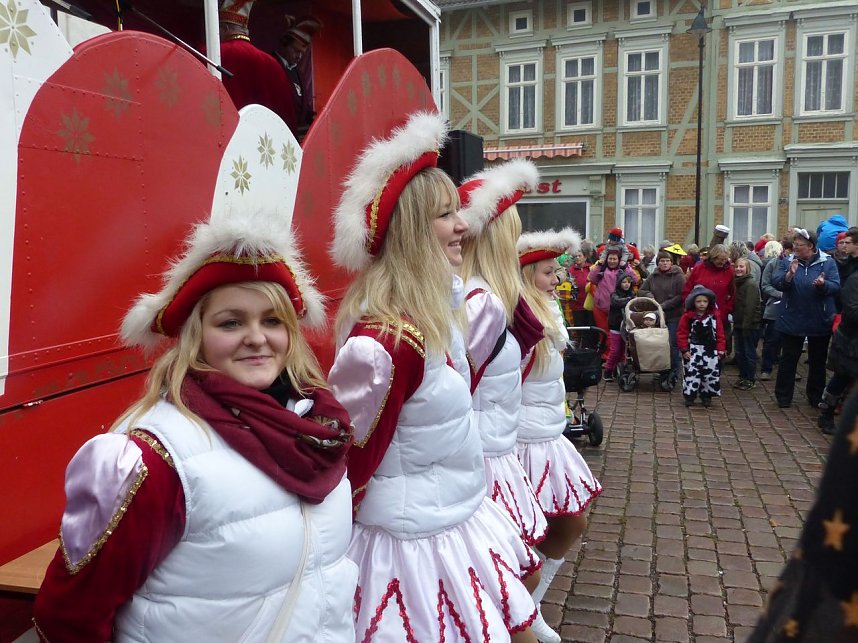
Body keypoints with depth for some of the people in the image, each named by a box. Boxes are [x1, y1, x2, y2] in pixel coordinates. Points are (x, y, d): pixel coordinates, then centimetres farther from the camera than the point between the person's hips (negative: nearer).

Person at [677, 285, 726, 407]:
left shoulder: (715, 316, 1)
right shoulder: (688, 316, -5)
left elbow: (720, 334, 4)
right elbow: (682, 333, -3)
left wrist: (721, 349, 0)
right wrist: (684, 349, -7)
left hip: (710, 351, 2)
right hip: (693, 350, -2)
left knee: (711, 372, 5)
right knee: (691, 373, -1)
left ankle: (706, 395, 19)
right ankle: (689, 395, 11)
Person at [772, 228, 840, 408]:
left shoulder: (827, 263, -4)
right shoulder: (787, 262, -1)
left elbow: (836, 287, -12)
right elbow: (776, 282, -12)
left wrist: (823, 284, -33)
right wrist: (789, 275, -30)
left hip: (820, 322, 0)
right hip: (792, 321, 0)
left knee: (818, 360, 13)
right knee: (788, 359, 6)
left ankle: (816, 397, 27)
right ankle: (783, 397, 15)